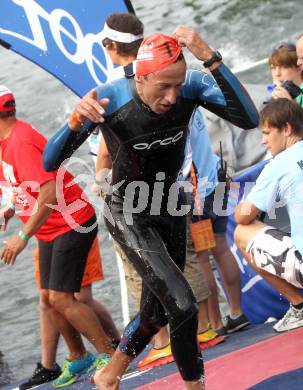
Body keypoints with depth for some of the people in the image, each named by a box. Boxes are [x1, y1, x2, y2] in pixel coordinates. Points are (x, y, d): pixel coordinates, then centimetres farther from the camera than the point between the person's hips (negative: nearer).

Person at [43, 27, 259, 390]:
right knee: (182, 306, -22)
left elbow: (249, 118, -36)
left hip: (169, 209, 5)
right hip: (128, 215, -5)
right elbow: (50, 162, -26)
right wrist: (76, 121, -47)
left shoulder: (192, 87, -22)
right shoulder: (110, 100, -29)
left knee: (156, 312, 18)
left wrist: (209, 57, -43)